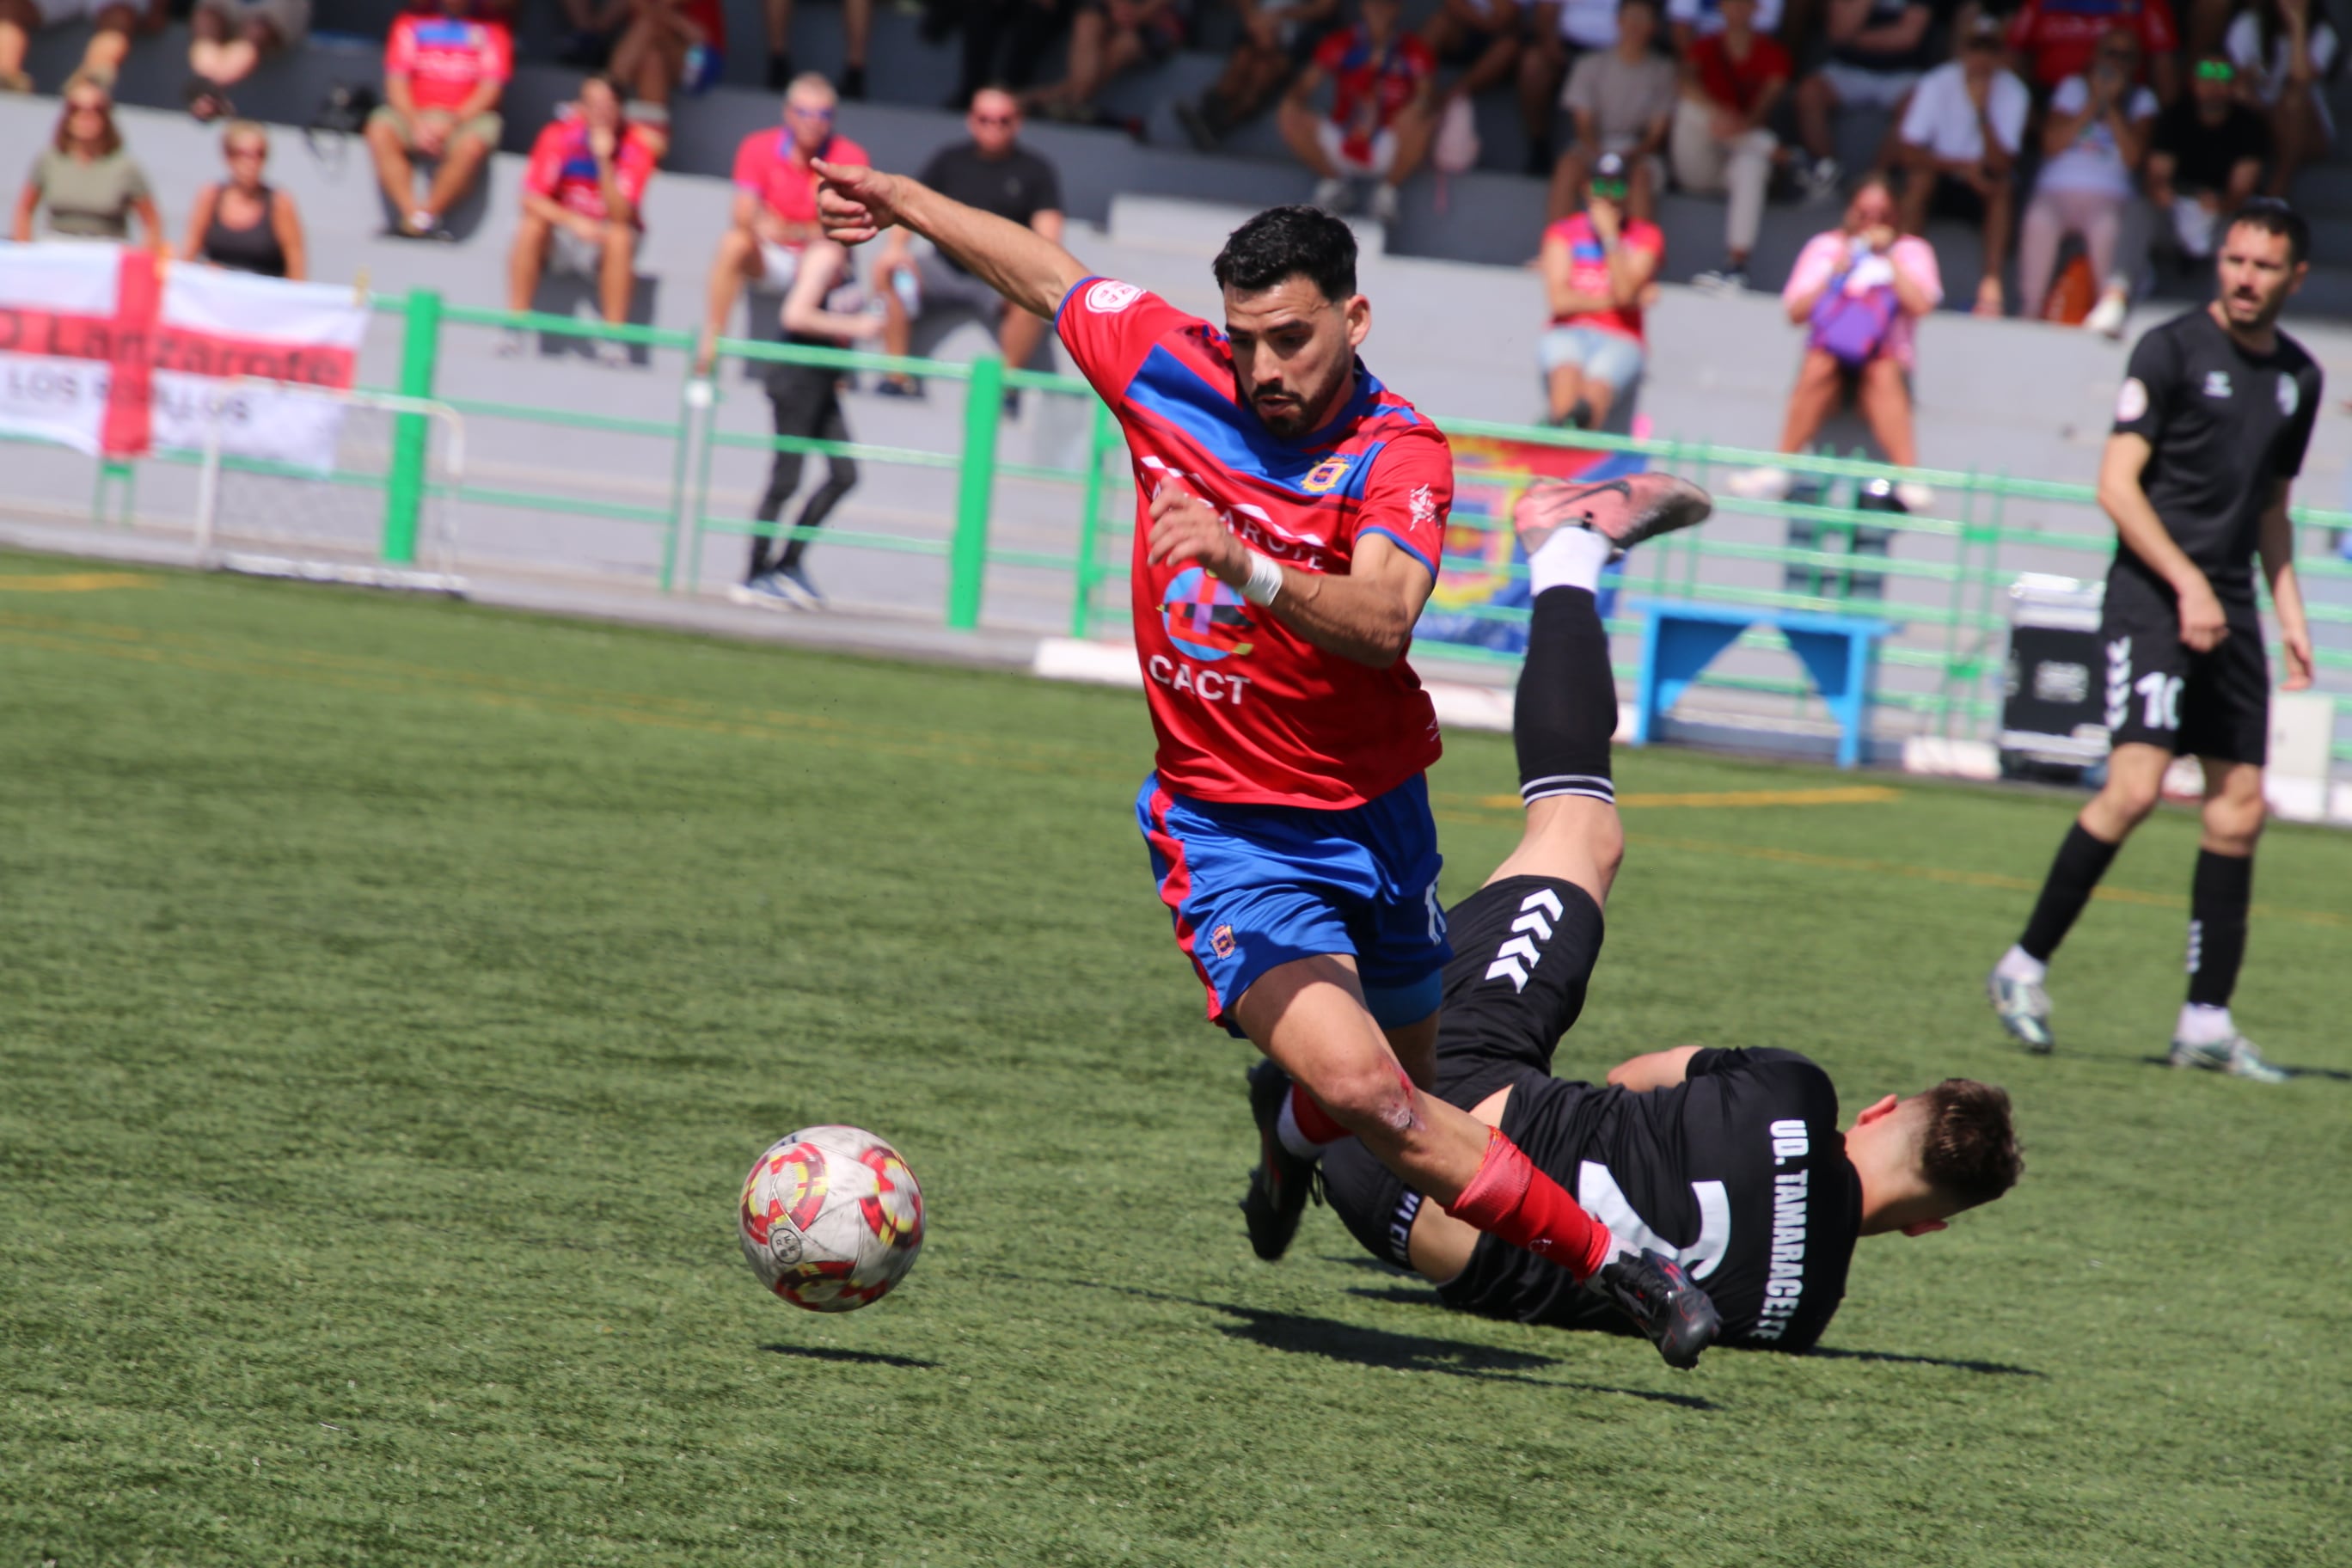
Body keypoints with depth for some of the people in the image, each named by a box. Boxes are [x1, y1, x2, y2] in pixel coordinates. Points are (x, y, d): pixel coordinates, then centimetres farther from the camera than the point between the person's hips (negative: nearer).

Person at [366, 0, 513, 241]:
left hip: (466, 119, -2)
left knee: (472, 146, -36)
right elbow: (396, 82, 3)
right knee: (380, 132, -29)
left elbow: (491, 88, -3)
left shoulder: (492, 29, 7)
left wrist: (452, 121, -15)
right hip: (414, 116, 2)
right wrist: (415, 122, -14)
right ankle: (412, 215, -34)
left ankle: (425, 218, -30)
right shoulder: (410, 23, 12)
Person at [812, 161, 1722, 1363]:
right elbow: (1047, 273, 13)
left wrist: (1244, 566, -50)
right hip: (1225, 826, -1)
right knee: (1362, 1088, -21)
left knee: (1409, 1073, 21)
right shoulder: (1168, 364, -7)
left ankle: (1293, 1134, 58)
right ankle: (1600, 1258, -7)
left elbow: (1382, 621, -34)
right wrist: (902, 202, 23)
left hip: (1374, 813, 1)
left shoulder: (1400, 453, -16)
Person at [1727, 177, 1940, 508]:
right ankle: (1780, 469, -39)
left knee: (1881, 375, -37)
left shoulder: (1912, 251, 13)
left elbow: (1920, 305, -6)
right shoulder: (1825, 247, 16)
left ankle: (1907, 476, -48)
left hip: (1887, 359, -1)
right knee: (1819, 367, -35)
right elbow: (1796, 312, 8)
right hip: (1831, 353, 1)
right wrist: (1835, 275, -4)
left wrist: (1889, 258, -4)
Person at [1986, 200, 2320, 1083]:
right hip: (2151, 599, -6)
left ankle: (2207, 1023, 7)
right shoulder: (2173, 350, -5)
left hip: (2230, 612, 6)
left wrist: (2289, 614, 16)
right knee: (2134, 786, -18)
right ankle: (2025, 967, -5)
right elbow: (2117, 485, -9)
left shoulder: (2298, 378, 15)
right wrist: (2187, 583, -17)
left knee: (2239, 810, 2)